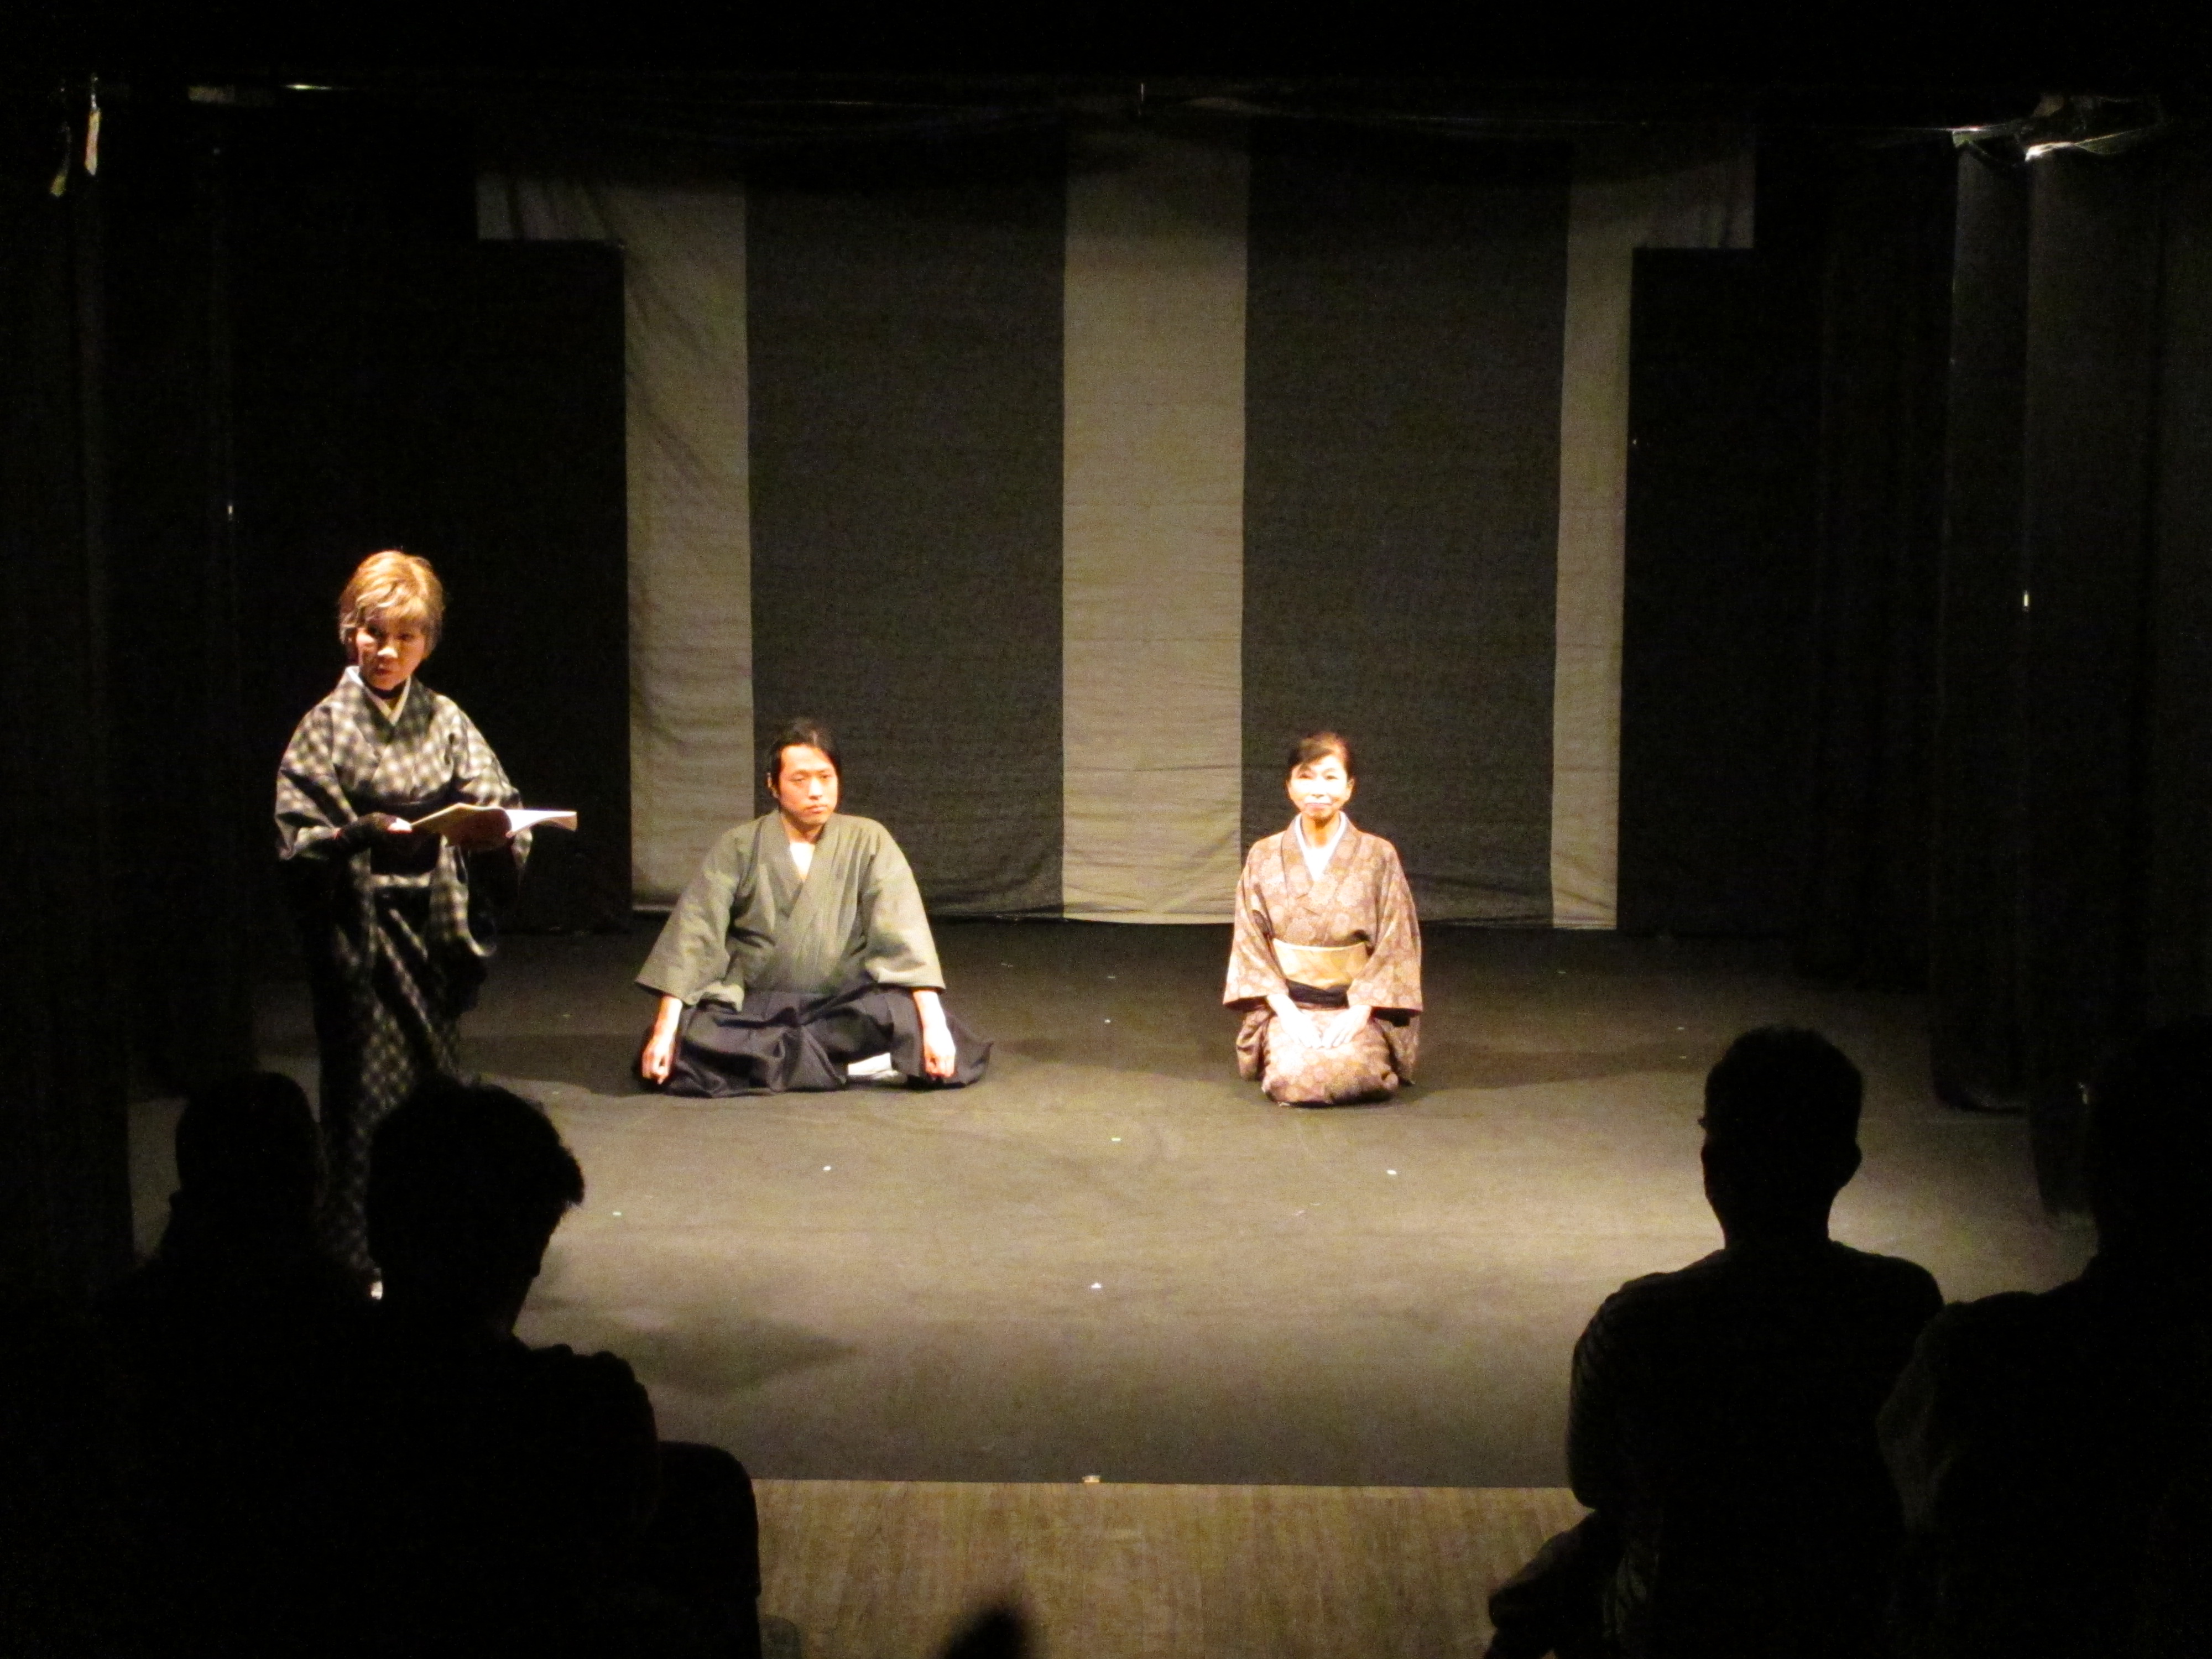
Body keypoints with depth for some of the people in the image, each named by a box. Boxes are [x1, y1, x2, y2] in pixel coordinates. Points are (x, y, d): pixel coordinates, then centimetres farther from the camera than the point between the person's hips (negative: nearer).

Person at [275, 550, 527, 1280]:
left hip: (436, 927, 4)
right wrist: (362, 835, -26)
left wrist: (494, 832, -19)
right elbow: (297, 838, -9)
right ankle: (362, 1263, 4)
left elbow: (496, 804, 4)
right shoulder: (327, 725, -2)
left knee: (436, 1077, 8)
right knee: (370, 1090, -4)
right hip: (360, 930, -4)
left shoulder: (445, 720, 8)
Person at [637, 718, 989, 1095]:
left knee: (909, 1022, -31)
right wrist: (666, 1030, -19)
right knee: (687, 1047, -30)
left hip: (843, 1007, 0)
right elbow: (693, 935, -8)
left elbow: (904, 932, -14)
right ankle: (845, 1064, -22)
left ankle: (760, 1055, -19)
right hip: (753, 1009, 1)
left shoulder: (868, 842, -4)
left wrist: (934, 1024, -25)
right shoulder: (738, 848, -3)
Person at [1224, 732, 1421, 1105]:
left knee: (1348, 1072, -29)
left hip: (1358, 1008, -1)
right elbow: (1251, 944, 1)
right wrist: (1286, 1011, -12)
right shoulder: (1264, 857, 2)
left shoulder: (1378, 857, -2)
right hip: (1289, 1005, 1)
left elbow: (1395, 946, -2)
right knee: (1293, 1077, -28)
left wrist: (1359, 1012, -14)